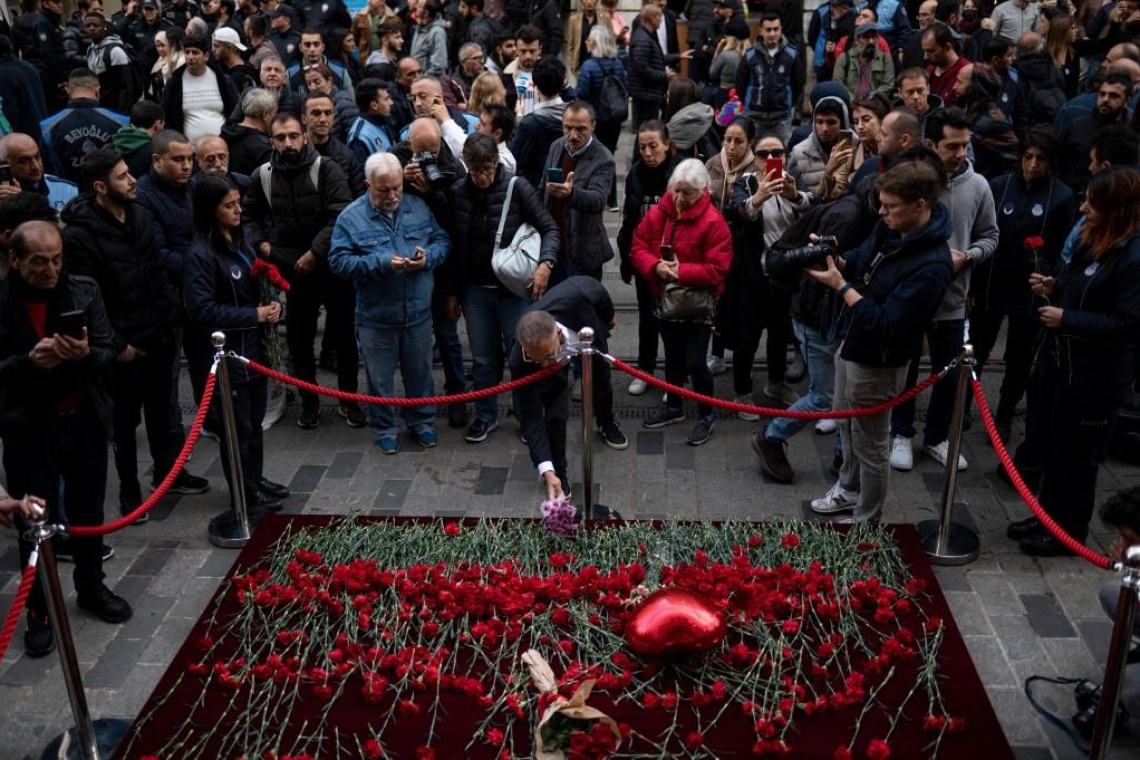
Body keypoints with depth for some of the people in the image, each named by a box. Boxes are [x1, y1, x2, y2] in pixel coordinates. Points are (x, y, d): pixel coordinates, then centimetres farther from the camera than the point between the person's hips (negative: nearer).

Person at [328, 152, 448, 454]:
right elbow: (339, 261, -14)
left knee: (420, 372, 17)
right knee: (380, 378, 12)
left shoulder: (419, 208, 2)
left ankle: (422, 422, 37)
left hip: (419, 312, 3)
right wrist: (382, 263, -24)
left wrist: (428, 256, -15)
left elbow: (442, 240, 8)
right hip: (376, 316, -2)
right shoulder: (351, 217, -9)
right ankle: (384, 429, 30)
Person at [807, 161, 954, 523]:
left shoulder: (931, 265, -31)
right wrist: (835, 259, -9)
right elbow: (861, 259, 13)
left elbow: (887, 325, -31)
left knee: (870, 445, 10)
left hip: (877, 363, -9)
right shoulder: (890, 228, -5)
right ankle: (849, 489, 50)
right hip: (851, 345, 9)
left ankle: (866, 520, 30)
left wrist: (840, 285, -28)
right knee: (846, 426, 27)